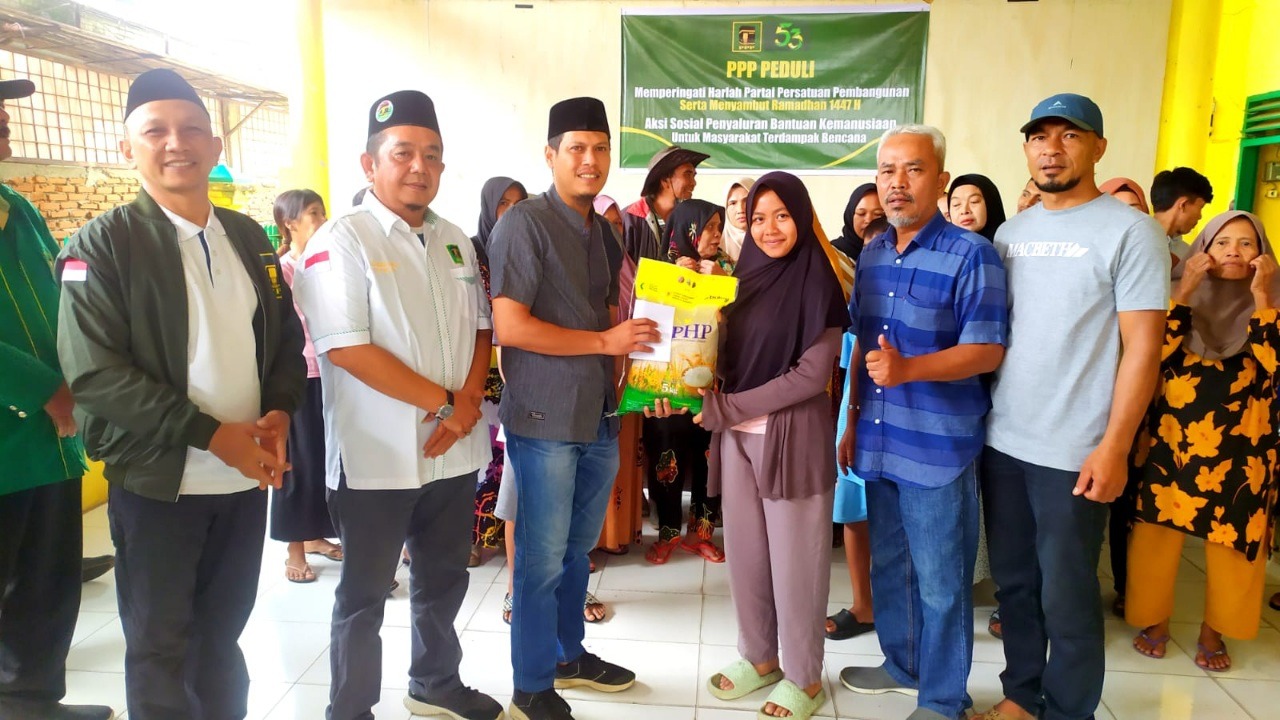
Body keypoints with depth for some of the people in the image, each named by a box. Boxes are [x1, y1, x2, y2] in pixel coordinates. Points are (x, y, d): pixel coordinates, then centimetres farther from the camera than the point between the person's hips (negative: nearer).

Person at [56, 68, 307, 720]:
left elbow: (287, 338, 11)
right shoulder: (102, 244, -8)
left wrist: (279, 413, -8)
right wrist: (214, 434, -20)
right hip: (156, 482, -4)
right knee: (159, 645, 12)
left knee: (222, 633, 19)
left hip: (247, 475, 4)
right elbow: (94, 373, -16)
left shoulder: (249, 237, 8)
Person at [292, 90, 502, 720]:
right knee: (364, 595, 10)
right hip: (377, 456, -6)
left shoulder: (454, 241, 9)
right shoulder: (342, 240, -10)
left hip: (454, 450, 6)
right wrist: (444, 402, -16)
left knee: (444, 578, 21)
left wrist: (470, 398, -7)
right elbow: (346, 349, -19)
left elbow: (480, 327, 12)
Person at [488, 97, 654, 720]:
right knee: (543, 557, 4)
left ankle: (569, 655, 36)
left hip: (599, 417, 7)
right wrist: (607, 341, -16)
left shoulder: (605, 231, 13)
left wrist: (624, 382, 5)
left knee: (578, 548, 18)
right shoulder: (524, 224, -10)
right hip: (545, 418, -6)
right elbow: (509, 325, -18)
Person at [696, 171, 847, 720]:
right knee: (745, 551, 13)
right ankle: (759, 658, 32)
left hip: (794, 435, -5)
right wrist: (716, 409, -9)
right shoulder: (745, 278, 10)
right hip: (737, 436, 6)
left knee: (793, 558, 5)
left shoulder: (818, 281, -7)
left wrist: (727, 408, -14)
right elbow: (727, 357, 12)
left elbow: (811, 373, -13)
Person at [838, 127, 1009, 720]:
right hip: (878, 441, 7)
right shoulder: (872, 253, 9)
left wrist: (908, 369, -29)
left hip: (939, 447, -6)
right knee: (888, 566, 20)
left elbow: (988, 350, -16)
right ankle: (901, 664, 41)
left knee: (940, 583, 6)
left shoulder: (972, 255, -12)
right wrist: (853, 420, 13)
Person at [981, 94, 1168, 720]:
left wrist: (1113, 447, -15)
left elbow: (1142, 348, -10)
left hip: (1074, 452, -5)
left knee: (1066, 595, 5)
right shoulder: (1010, 232, 10)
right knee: (1013, 581, 16)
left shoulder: (1130, 231, -6)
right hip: (1001, 440, 5)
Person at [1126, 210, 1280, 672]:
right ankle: (1156, 620, 22)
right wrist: (1183, 292, -16)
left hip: (1239, 447, 0)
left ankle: (1213, 631, 24)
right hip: (1172, 438, 0)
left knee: (1232, 540, 5)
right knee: (1158, 533, 3)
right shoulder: (1181, 299, 4)